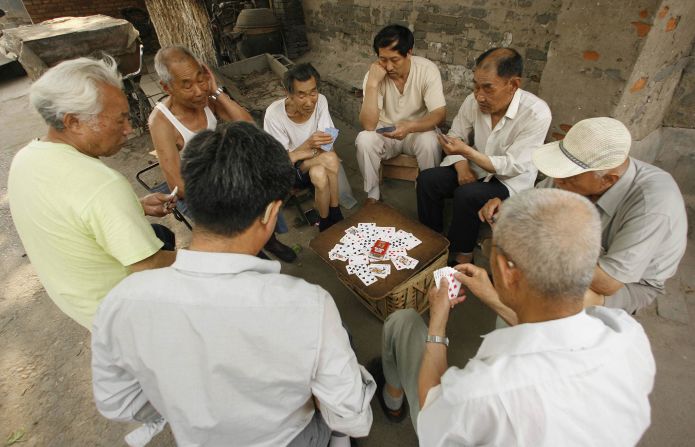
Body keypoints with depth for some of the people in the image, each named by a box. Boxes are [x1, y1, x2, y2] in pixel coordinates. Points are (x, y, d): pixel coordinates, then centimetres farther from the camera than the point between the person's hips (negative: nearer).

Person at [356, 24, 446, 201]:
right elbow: (368, 124, -25)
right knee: (364, 139, -28)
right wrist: (372, 83, -33)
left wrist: (410, 127, -39)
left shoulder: (427, 70, -17)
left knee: (430, 143, -33)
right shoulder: (374, 74, -16)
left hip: (418, 131, -1)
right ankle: (372, 195, -7)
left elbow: (439, 113, -20)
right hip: (384, 133, 1)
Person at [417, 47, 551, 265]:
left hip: (511, 181, -5)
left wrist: (467, 151, -32)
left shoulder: (537, 113, -23)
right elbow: (456, 136, 3)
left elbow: (513, 167, -23)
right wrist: (462, 166, -16)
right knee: (427, 179, -16)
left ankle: (462, 256, -10)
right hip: (475, 168, 5)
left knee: (467, 195, -32)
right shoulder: (474, 101, -10)